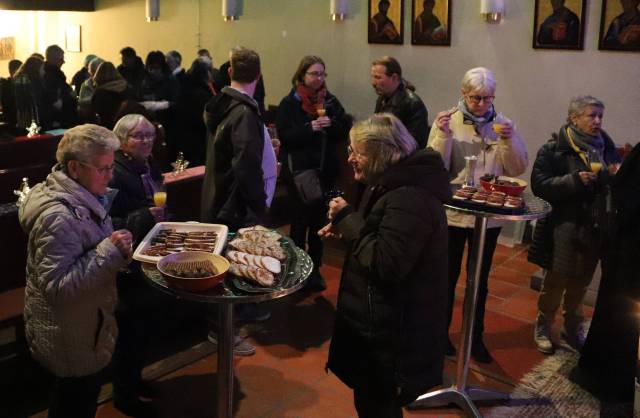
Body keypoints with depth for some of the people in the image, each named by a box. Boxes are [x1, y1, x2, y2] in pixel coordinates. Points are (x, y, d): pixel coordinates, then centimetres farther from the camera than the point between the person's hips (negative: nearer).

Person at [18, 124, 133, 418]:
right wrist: (110, 251, -33)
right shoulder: (59, 218, -29)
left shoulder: (80, 198, 2)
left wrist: (117, 247, 3)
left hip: (82, 326, 9)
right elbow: (57, 288, -32)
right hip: (71, 338, -9)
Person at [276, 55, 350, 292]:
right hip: (300, 171, -3)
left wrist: (330, 124, -16)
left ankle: (315, 269, 23)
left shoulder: (330, 101, 7)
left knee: (319, 220, 11)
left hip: (325, 170, 4)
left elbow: (344, 131, 3)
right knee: (300, 221, 4)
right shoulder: (289, 103, -3)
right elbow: (284, 136, -11)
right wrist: (310, 128, -22)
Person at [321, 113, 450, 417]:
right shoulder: (396, 184, 9)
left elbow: (386, 265, -29)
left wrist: (347, 218, -21)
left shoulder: (409, 199, -26)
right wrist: (345, 228, 5)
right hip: (382, 320, 11)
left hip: (392, 330, -10)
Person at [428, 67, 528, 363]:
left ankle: (476, 336, 31)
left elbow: (517, 169, -1)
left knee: (480, 279, 15)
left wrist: (509, 141, -17)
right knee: (448, 275, 13)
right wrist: (443, 135, -24)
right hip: (452, 212, -2)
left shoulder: (501, 123, 0)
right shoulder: (448, 120, -7)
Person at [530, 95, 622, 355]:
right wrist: (575, 180, -24)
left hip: (596, 226, 4)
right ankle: (543, 328, 24)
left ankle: (573, 328, 34)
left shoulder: (606, 146, 6)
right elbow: (539, 185, -15)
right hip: (566, 225, -4)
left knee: (581, 282, 15)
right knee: (556, 280, 4)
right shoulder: (555, 149, -7)